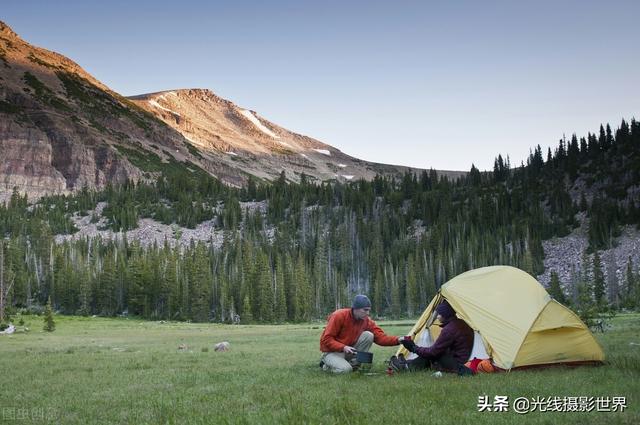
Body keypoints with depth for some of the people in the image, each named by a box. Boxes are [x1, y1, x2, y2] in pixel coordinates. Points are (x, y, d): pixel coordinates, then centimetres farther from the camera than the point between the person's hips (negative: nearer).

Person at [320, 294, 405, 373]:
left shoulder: (366, 320, -7)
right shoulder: (339, 316, -22)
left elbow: (380, 336, -13)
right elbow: (326, 339, -22)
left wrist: (397, 340, -29)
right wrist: (343, 347, -33)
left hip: (350, 350, 5)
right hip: (332, 352, -5)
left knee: (368, 335, -15)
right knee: (345, 369, -33)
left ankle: (353, 364, -8)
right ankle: (327, 364, 1)